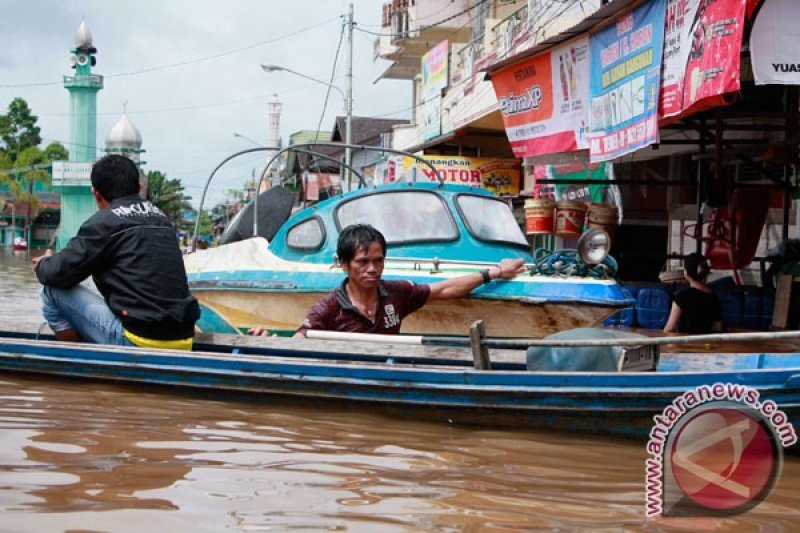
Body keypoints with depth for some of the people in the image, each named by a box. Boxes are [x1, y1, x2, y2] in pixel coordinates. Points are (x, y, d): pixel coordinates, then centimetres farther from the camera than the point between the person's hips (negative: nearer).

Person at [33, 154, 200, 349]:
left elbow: (62, 273, -3)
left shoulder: (104, 222, -5)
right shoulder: (160, 217, 15)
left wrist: (43, 265, 21)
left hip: (139, 341, -7)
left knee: (53, 292, 8)